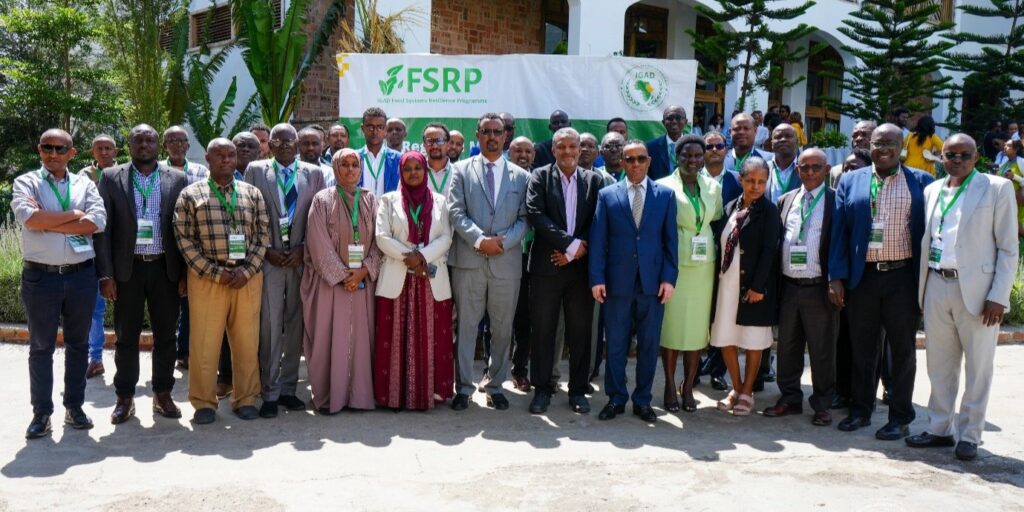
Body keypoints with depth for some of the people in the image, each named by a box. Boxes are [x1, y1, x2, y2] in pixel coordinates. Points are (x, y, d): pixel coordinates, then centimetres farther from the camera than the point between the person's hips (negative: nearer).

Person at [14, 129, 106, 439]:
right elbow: (28, 217, -17)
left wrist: (47, 221, -12)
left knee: (78, 343, 10)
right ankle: (41, 412, 14)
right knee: (41, 347, 6)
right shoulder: (26, 182, 2)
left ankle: (74, 406, 22)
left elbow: (97, 221, -9)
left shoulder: (85, 184, 8)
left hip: (81, 275, 2)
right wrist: (75, 214, -10)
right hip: (40, 276, -2)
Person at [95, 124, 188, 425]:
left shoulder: (177, 179, 5)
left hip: (165, 269, 1)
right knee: (126, 336, 7)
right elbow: (103, 228, 1)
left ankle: (163, 395, 19)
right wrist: (105, 274, -6)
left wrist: (186, 273, -1)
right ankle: (125, 398, 17)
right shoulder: (111, 178, 4)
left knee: (166, 335, 7)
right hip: (127, 269, 0)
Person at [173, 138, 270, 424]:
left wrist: (246, 271, -5)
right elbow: (184, 239, -1)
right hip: (207, 278, -2)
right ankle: (204, 403, 14)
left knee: (247, 341, 6)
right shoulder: (190, 195, 5)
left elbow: (263, 234, 8)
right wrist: (215, 272, -9)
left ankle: (245, 399, 18)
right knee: (204, 343, 1)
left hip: (248, 278, 2)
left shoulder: (252, 193, 11)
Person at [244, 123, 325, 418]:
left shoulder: (313, 173, 9)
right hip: (269, 258, -1)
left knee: (295, 325, 6)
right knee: (270, 326, -3)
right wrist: (267, 249, -4)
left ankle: (288, 388, 16)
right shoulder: (256, 170, 7)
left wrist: (303, 249, -4)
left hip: (302, 258, 2)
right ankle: (270, 392, 5)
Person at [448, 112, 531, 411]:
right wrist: (480, 239, -16)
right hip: (469, 260, -1)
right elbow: (456, 212, -3)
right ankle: (463, 387, 13)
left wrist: (504, 241, -12)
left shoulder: (520, 175, 11)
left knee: (502, 328, 8)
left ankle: (495, 386, 20)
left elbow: (524, 218, 5)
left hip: (506, 262, 2)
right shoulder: (462, 170, 6)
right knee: (466, 326, 3)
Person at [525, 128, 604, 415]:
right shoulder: (540, 177, 3)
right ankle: (542, 388, 16)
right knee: (542, 329, 4)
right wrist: (570, 243, -14)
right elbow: (536, 215, -9)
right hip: (547, 264, -1)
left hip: (581, 265, 2)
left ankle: (578, 390, 18)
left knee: (580, 330, 7)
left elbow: (598, 222, 3)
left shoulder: (594, 180, 8)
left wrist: (576, 250, -9)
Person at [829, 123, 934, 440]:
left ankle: (900, 418, 19)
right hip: (862, 277, 2)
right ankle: (860, 410, 25)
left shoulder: (921, 182, 3)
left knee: (902, 350, 8)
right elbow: (839, 231, 4)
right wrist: (836, 277, -3)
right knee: (861, 348, 11)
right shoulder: (851, 182, 7)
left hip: (903, 276, -1)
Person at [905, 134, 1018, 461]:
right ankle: (940, 429, 24)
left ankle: (970, 435, 17)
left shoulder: (997, 189, -2)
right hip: (936, 287, 4)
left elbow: (1008, 248, -4)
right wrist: (921, 286, 7)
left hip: (976, 290, -4)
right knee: (939, 364, 12)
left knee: (977, 367, 6)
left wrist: (998, 297, -11)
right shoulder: (932, 191, 11)